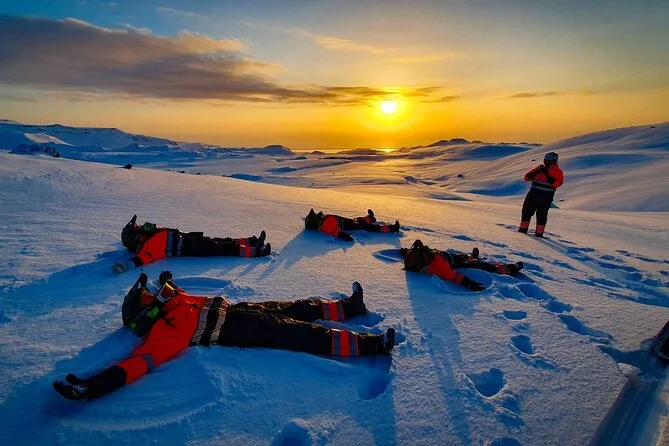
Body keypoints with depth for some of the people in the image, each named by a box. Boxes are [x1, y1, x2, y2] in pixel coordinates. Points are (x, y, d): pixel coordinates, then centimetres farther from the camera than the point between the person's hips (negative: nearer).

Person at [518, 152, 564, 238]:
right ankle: (523, 228, 18)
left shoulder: (557, 171, 0)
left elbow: (557, 183, -18)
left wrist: (547, 174, -20)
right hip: (533, 194, 5)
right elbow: (527, 177, 7)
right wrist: (537, 171, -7)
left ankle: (539, 232, 4)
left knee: (541, 213, -4)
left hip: (545, 197, -5)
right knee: (527, 210, 7)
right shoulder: (540, 168, 14)